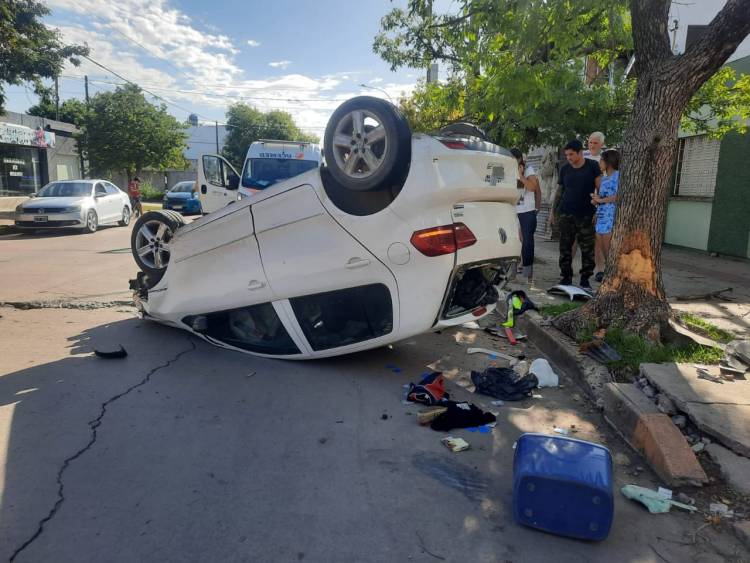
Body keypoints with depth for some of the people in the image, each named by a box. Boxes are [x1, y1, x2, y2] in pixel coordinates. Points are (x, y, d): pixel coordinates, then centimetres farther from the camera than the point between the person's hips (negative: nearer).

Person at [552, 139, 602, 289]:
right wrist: (554, 211, 10)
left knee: (588, 249, 0)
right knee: (565, 248, 4)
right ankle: (566, 277, 14)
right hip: (566, 215, 3)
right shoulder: (565, 169, 7)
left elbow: (600, 189, -2)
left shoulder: (592, 166, -2)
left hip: (586, 215, -2)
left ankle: (585, 279, 10)